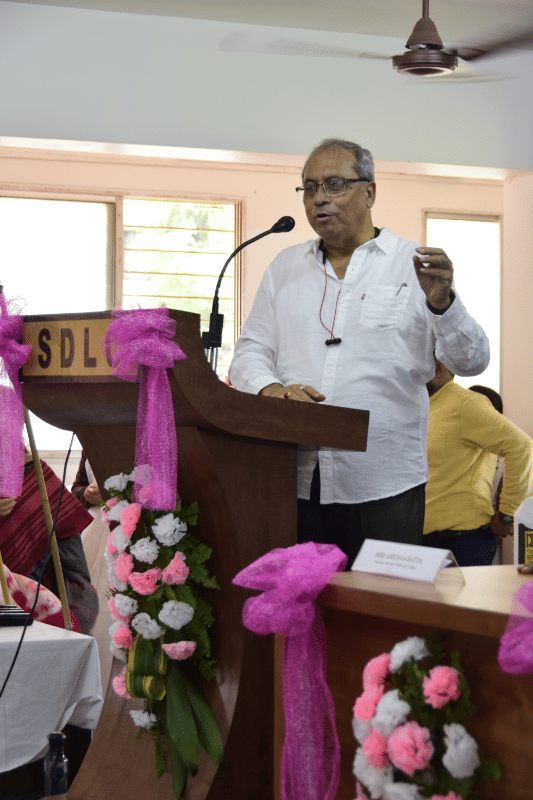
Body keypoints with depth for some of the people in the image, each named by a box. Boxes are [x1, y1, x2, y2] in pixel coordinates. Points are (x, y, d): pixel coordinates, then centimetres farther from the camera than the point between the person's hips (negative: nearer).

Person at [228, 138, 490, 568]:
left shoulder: (416, 267, 4)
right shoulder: (285, 267, 16)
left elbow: (472, 361, -2)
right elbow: (249, 353, 13)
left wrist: (442, 302, -21)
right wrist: (270, 389, -10)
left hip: (384, 485, -3)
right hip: (295, 482, 3)